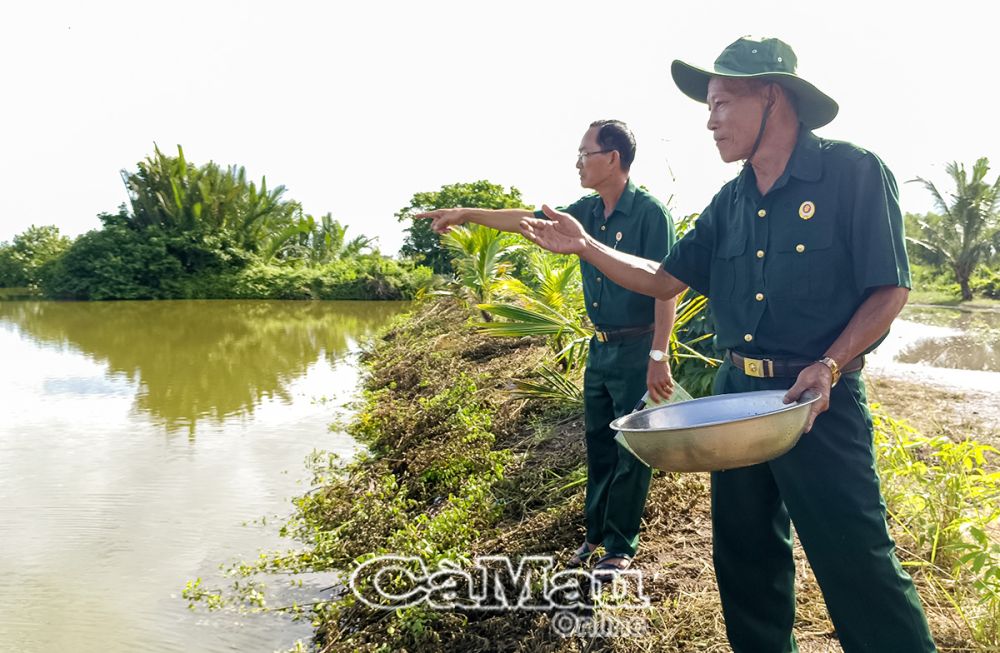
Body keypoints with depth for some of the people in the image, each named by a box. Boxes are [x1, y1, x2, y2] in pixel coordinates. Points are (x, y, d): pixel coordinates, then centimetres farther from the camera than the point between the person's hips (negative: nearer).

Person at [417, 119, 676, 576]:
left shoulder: (649, 213, -14)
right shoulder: (587, 211, 7)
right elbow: (531, 220, 14)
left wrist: (658, 357, -21)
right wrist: (467, 214, 12)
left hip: (637, 349, -7)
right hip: (600, 348, 7)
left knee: (631, 451, 4)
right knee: (597, 444, 16)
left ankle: (621, 546, 18)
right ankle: (596, 531, 31)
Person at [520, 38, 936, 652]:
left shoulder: (854, 173, -9)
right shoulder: (730, 203, 8)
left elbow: (890, 290, -9)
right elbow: (663, 280, 10)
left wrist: (828, 367, -22)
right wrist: (586, 247, 0)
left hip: (819, 398, -6)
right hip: (736, 393, 6)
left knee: (856, 563, -1)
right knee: (745, 555, 17)